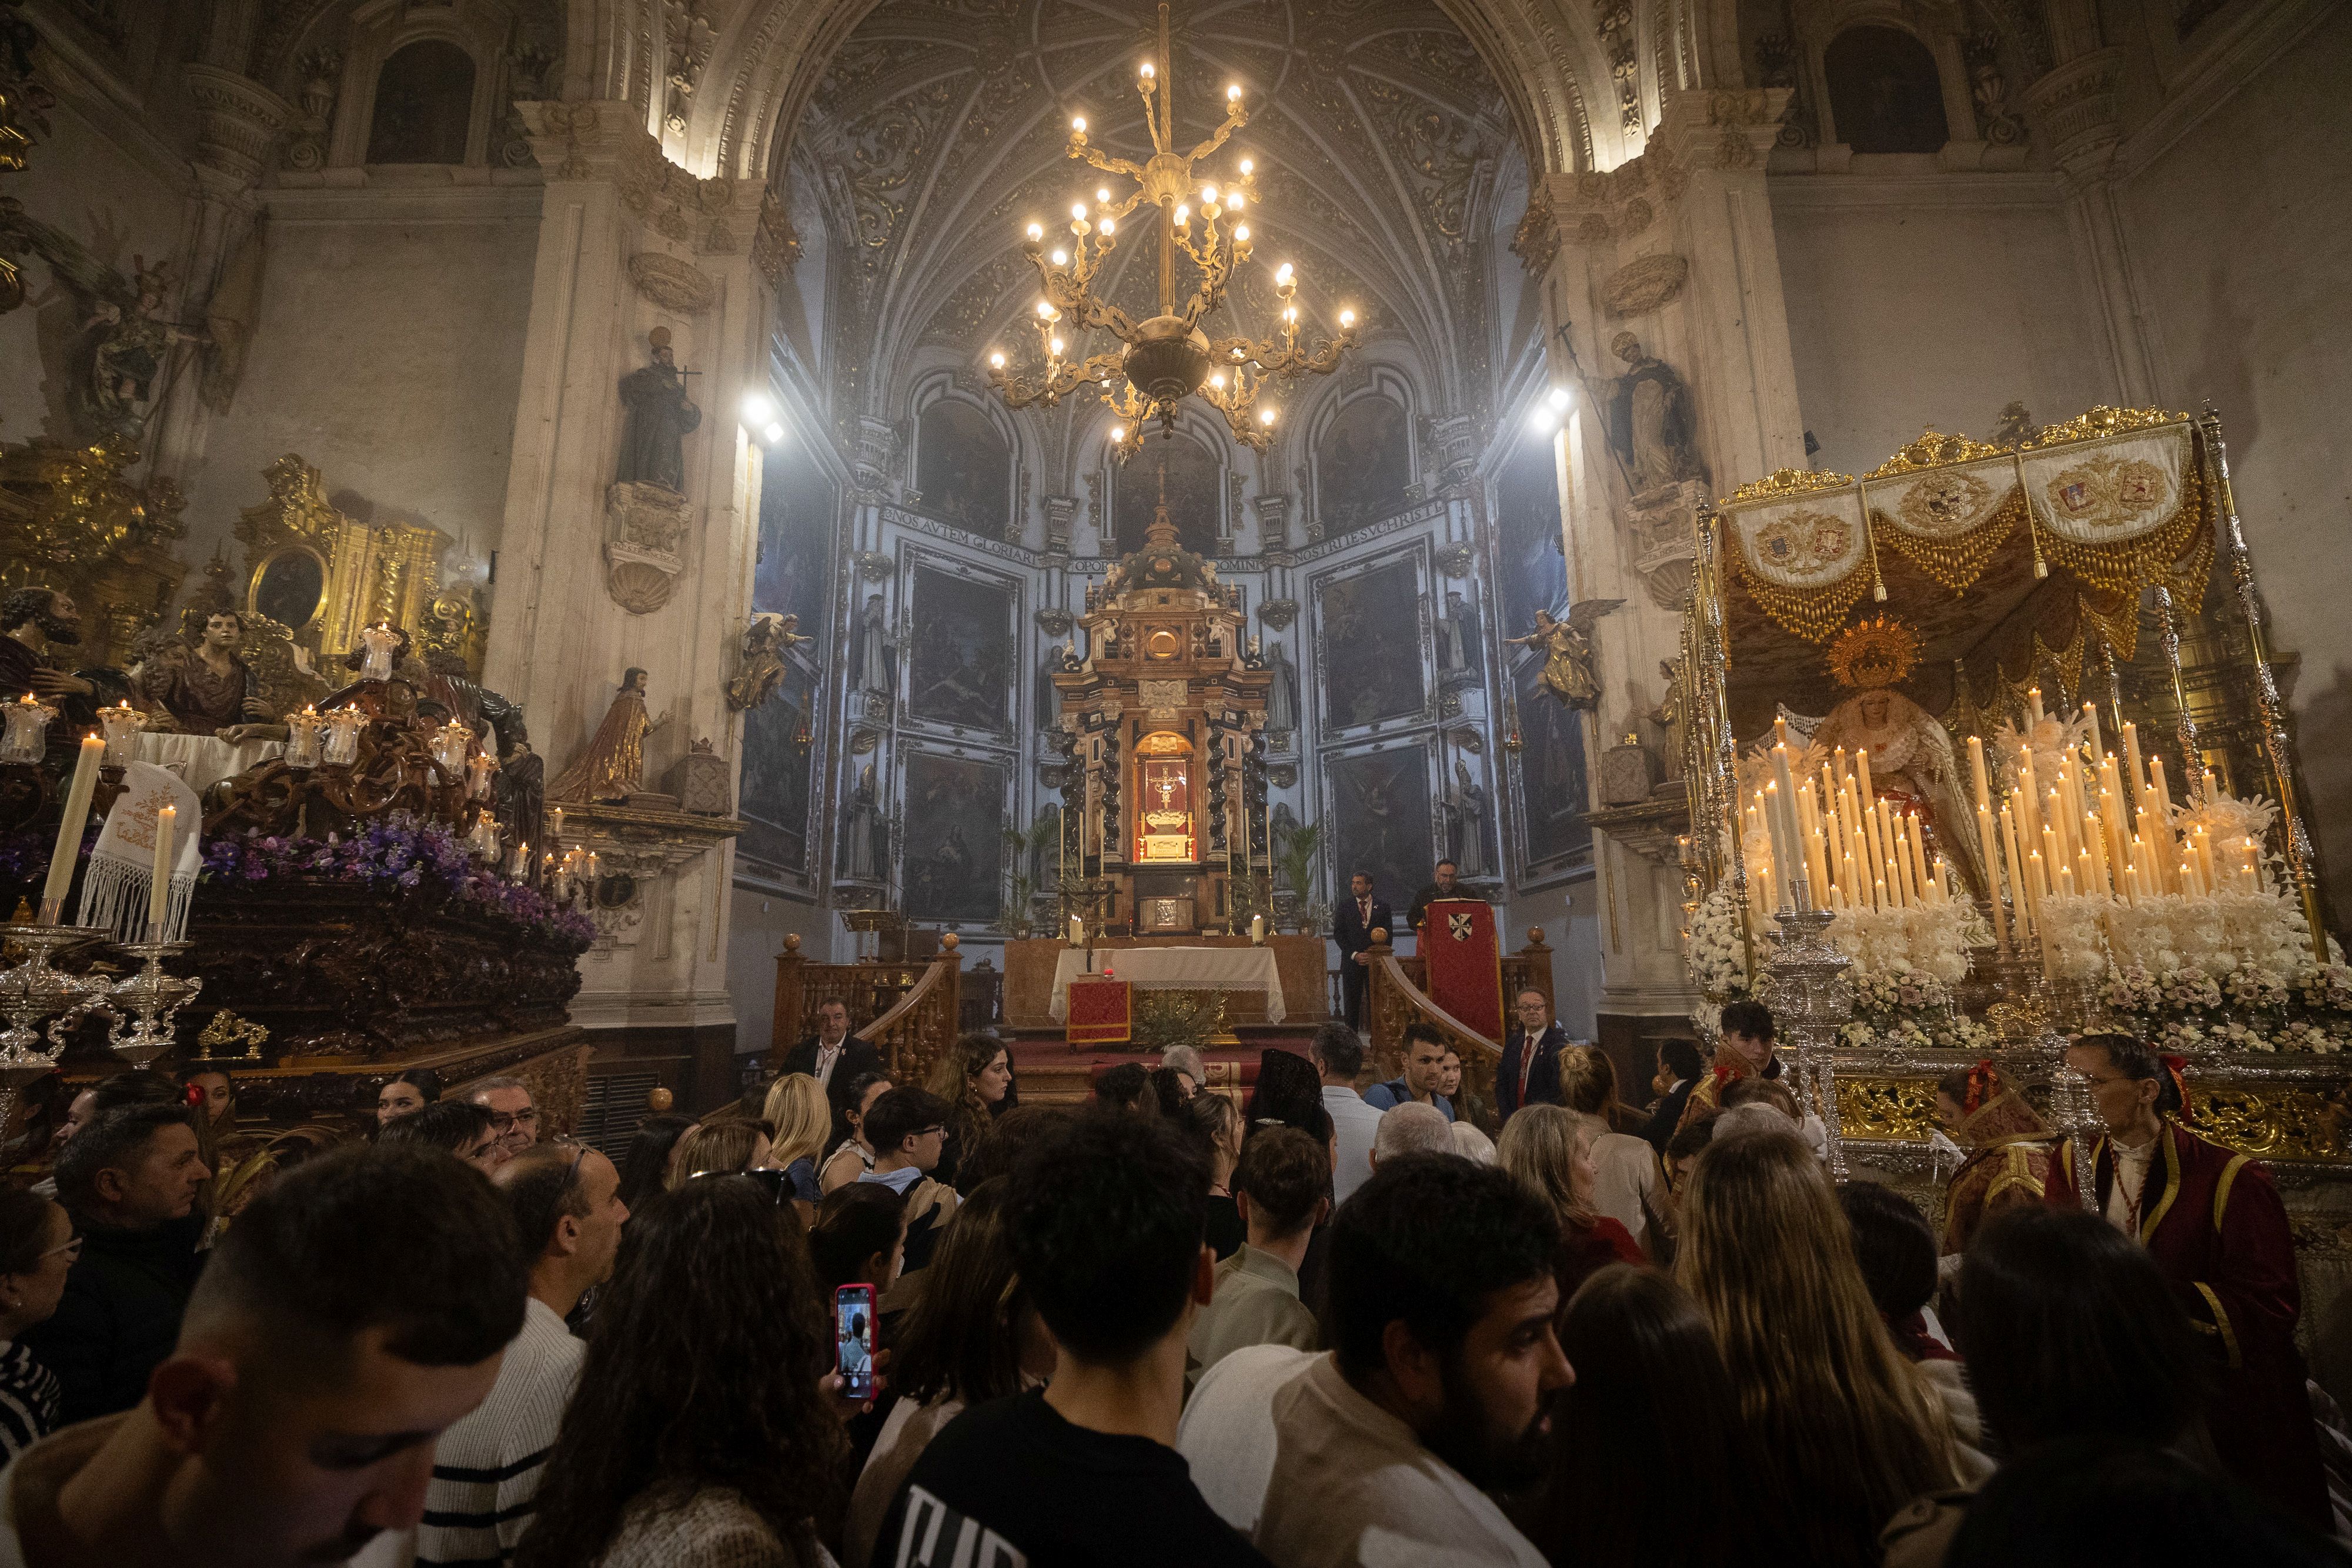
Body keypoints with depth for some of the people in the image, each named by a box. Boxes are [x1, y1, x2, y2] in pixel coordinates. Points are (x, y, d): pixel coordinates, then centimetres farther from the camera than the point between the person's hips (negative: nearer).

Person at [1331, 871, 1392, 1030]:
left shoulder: (1382, 907, 6)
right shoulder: (1344, 905, 5)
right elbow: (1338, 933, 1)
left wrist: (1373, 955, -8)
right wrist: (1355, 955, -9)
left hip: (1375, 962, 0)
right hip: (1352, 962, 0)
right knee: (1351, 1004, 2)